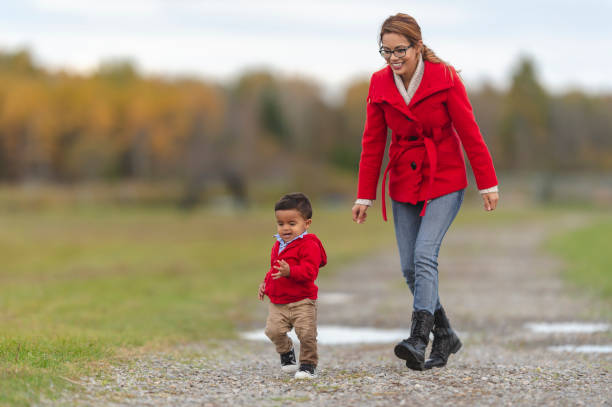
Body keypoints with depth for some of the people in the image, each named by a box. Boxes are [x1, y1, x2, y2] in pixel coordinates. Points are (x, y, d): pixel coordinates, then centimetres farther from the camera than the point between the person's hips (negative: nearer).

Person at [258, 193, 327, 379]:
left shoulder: (308, 245, -11)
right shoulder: (278, 245, 16)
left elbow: (309, 271, -23)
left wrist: (290, 271, -37)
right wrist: (266, 282, 19)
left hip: (302, 302, -6)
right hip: (277, 303, 6)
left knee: (307, 334, -11)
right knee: (273, 331, -9)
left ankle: (308, 365, 10)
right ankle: (286, 350, 22)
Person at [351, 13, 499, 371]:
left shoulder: (444, 78, -13)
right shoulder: (380, 84, -3)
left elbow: (469, 133, -8)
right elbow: (372, 143, 2)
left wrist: (488, 183, -6)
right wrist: (364, 196, 2)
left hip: (444, 182, -4)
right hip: (404, 184, 5)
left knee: (425, 254, -21)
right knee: (410, 267, 3)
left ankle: (419, 341, -26)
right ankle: (445, 337, 20)